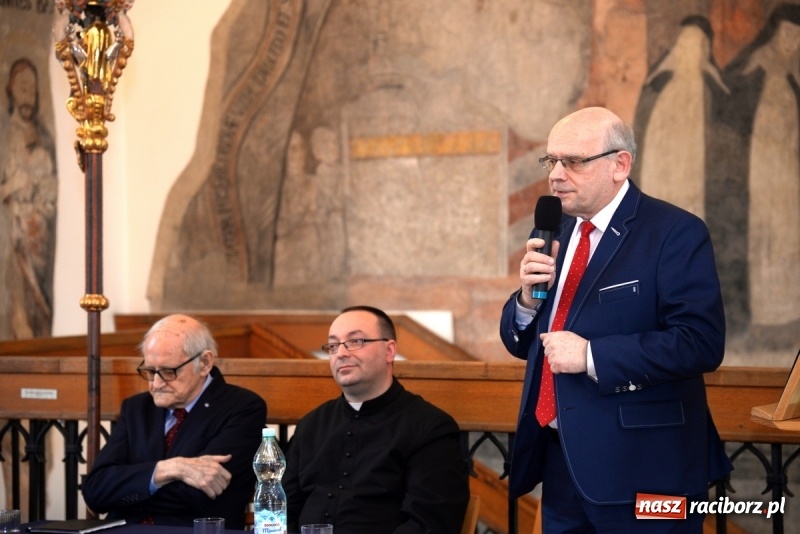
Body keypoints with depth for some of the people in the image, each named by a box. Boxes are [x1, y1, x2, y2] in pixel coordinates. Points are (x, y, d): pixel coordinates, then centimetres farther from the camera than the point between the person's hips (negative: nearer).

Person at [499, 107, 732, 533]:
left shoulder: (675, 233, -10)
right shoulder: (555, 232, 12)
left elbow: (701, 343, -20)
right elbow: (521, 342, 16)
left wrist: (592, 356, -22)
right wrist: (528, 297, -6)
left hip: (640, 469, -6)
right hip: (561, 462, 7)